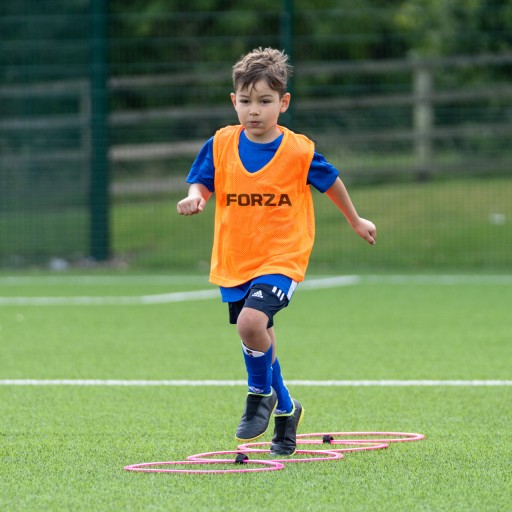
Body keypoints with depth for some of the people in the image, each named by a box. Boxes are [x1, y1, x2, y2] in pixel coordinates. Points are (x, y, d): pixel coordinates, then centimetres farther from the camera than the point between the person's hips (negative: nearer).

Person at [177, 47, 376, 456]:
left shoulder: (298, 150, -9)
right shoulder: (221, 145, -3)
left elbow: (330, 181, 8)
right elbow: (202, 182, 5)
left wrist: (356, 220, 22)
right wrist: (195, 197, -20)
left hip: (281, 258, -4)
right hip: (233, 262, 4)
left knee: (251, 321, -28)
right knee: (259, 344, 14)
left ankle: (260, 395, -2)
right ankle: (285, 411, 38)